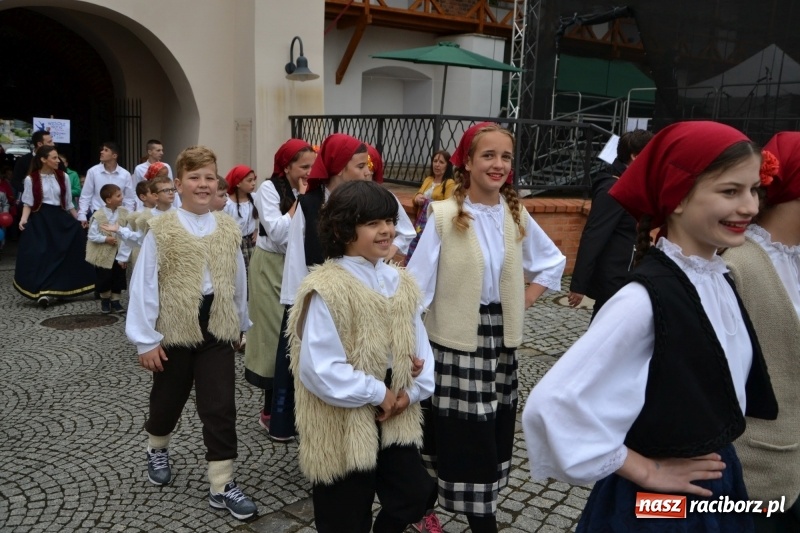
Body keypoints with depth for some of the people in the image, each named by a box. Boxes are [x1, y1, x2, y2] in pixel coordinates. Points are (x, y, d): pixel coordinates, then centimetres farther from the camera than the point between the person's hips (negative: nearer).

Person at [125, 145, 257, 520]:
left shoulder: (229, 229, 1)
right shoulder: (161, 230, -8)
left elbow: (238, 281, 9)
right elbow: (144, 285, -9)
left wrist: (241, 323, 15)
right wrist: (146, 339, -10)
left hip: (217, 330, 2)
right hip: (175, 330, -1)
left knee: (220, 408, 0)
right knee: (168, 399, 19)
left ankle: (222, 486, 11)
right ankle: (157, 450, 50)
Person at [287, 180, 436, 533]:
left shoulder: (400, 282, 3)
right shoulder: (326, 289, -21)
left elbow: (418, 344, 8)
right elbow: (320, 370, -24)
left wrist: (412, 391, -8)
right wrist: (377, 393, -17)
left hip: (393, 420, 6)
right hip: (342, 428, -6)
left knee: (416, 495, 15)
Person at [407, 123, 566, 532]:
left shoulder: (517, 216, 3)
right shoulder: (444, 215, -12)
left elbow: (553, 261, 17)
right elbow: (419, 282, -12)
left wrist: (524, 301, 6)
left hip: (500, 338, 5)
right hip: (455, 339, -4)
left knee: (494, 432, 13)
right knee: (453, 431, 4)